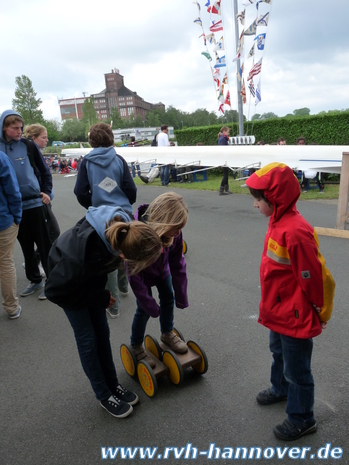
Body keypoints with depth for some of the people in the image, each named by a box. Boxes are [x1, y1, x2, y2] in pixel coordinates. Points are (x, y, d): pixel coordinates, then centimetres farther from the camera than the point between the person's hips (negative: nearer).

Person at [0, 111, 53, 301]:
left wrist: (47, 192, -6)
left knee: (44, 245, 2)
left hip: (34, 203, -3)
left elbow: (44, 170, 4)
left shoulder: (28, 145, -3)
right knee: (26, 247, 13)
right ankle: (35, 280, 28)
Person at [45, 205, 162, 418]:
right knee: (87, 337, 3)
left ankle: (113, 385, 29)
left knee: (102, 331, 12)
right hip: (66, 277, -5)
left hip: (93, 271, 5)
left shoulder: (124, 229, -33)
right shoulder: (84, 256, -46)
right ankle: (104, 395, 21)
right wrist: (100, 298, -18)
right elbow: (54, 290, -27)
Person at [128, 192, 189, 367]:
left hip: (162, 267, 5)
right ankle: (136, 346, 23)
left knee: (168, 298, 13)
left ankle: (167, 334, 39)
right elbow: (135, 275, -32)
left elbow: (178, 264, -19)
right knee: (144, 309, -1)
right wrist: (149, 304, -25)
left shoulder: (173, 232, -32)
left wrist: (181, 295, -11)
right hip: (143, 271, -4)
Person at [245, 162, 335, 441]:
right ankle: (280, 390, 55)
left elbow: (315, 277, -24)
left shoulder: (295, 232, -31)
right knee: (278, 353, 30)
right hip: (278, 312, 9)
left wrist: (321, 312, -9)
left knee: (296, 369, 11)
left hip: (295, 318, -9)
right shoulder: (278, 222, -1)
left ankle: (302, 419, 34)